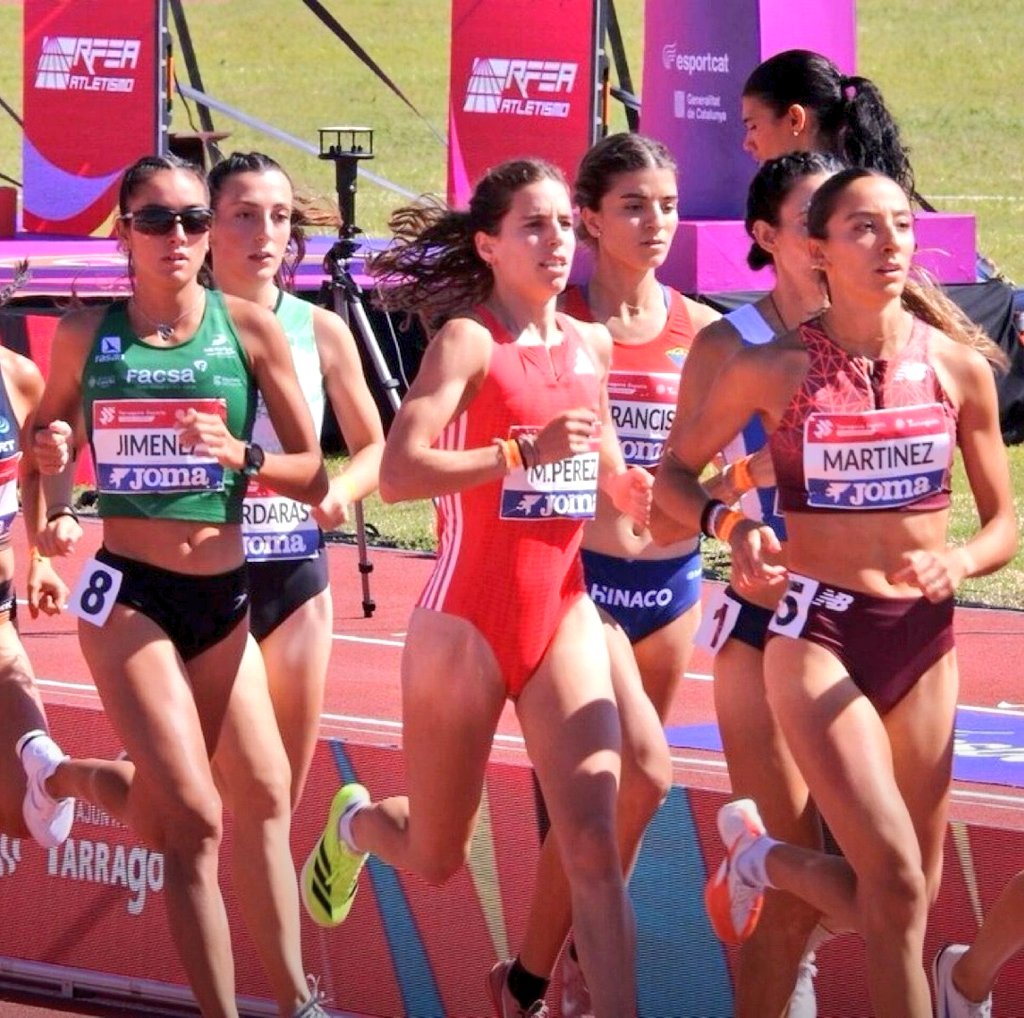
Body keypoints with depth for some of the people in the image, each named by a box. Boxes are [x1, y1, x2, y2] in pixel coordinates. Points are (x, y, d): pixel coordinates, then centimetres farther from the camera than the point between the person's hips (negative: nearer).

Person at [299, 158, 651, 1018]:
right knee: (437, 858, 13)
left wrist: (624, 486, 4)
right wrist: (526, 449, -29)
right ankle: (355, 823, 47)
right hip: (467, 622, -4)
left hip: (565, 614, 4)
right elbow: (399, 472, -24)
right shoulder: (469, 340, -12)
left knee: (593, 839, -13)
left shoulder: (591, 344, 7)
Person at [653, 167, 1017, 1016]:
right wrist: (730, 525, -13)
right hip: (819, 636, -4)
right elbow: (675, 473, 6)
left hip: (924, 637, 4)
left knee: (913, 896, 9)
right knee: (896, 886, -17)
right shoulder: (775, 369, -7)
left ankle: (762, 855, 34)